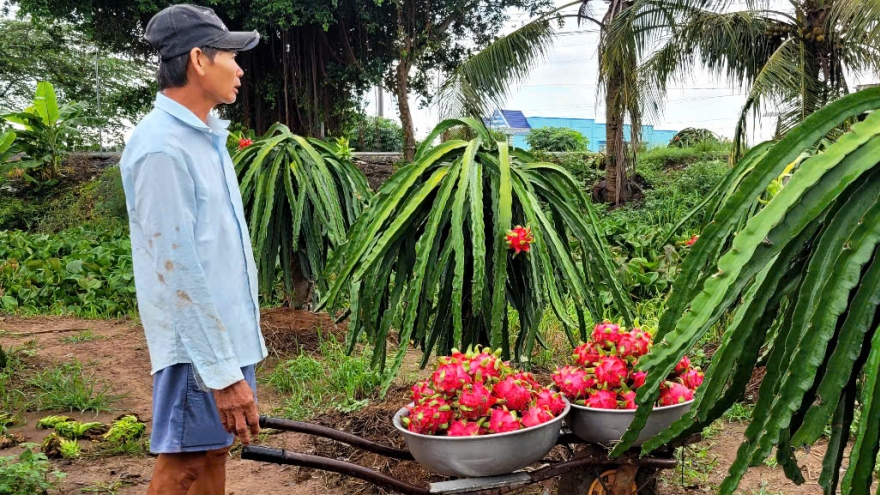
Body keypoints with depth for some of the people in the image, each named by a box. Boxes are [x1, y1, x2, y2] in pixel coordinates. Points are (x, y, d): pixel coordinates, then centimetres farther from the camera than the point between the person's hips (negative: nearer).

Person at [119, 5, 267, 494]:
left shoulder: (204, 136, 12)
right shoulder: (162, 147, -18)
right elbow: (178, 272, -22)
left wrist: (235, 356, 18)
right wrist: (223, 374, -21)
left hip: (227, 337, 9)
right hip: (200, 349, -9)